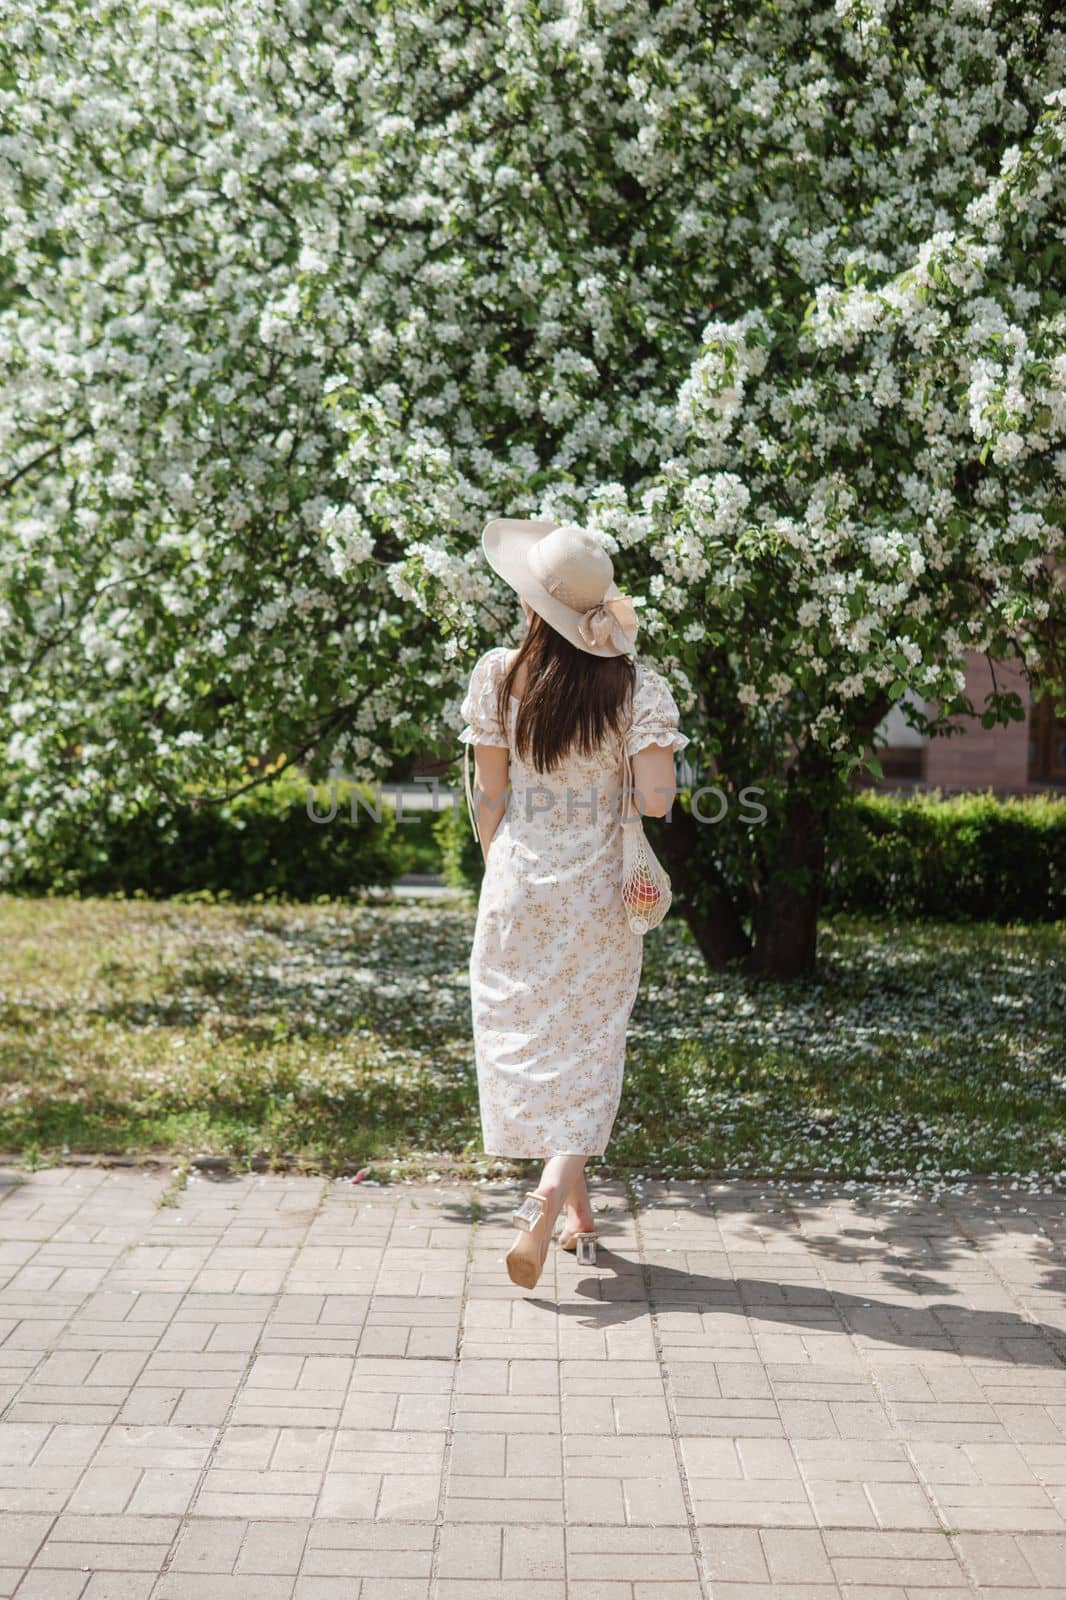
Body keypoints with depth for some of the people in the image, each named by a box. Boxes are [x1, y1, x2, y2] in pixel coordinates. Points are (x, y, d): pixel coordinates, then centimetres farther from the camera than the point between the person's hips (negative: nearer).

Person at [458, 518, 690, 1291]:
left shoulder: (498, 674, -7)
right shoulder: (638, 683, -10)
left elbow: (489, 797, -1)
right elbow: (656, 801, -17)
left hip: (519, 887, 0)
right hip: (600, 893, 0)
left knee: (524, 1041, 15)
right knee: (588, 1048, 11)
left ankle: (577, 1213, 24)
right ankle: (553, 1193, -11)